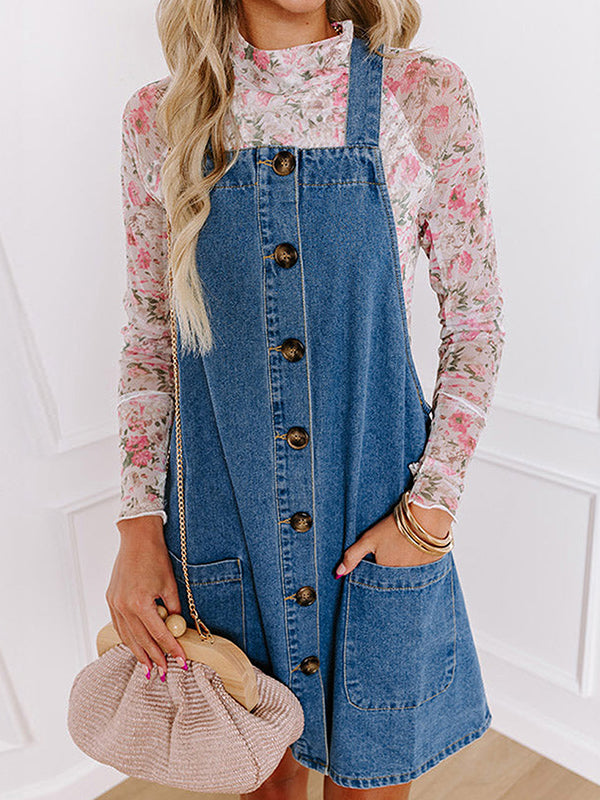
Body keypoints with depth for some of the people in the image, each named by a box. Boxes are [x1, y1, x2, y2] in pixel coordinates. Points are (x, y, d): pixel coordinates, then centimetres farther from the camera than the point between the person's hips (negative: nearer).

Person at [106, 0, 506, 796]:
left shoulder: (428, 97, -7)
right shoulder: (159, 116, -1)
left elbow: (476, 323, -2)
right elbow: (148, 334, 4)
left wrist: (431, 509, -9)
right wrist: (139, 522, -2)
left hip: (376, 525, -1)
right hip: (223, 515, 2)